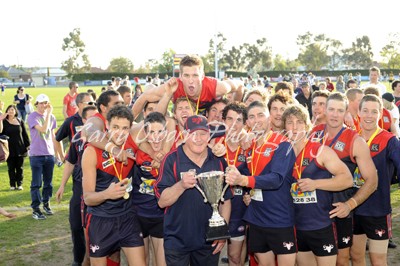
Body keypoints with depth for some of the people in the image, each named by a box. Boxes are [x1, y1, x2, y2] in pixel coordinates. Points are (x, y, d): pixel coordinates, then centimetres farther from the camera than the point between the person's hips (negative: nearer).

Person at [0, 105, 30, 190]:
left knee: (20, 168, 8)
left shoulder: (20, 122, 5)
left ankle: (19, 184, 17)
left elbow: (25, 135, 9)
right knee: (11, 168, 6)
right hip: (10, 149, -1)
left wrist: (28, 145, 5)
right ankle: (12, 185, 15)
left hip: (20, 149, 1)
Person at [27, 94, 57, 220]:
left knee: (48, 182, 13)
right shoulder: (32, 117, -9)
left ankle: (46, 203, 28)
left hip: (49, 154, 5)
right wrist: (48, 113, -20)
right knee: (36, 183, -1)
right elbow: (43, 129, -24)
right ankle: (35, 209, 5)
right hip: (36, 155, -5)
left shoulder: (52, 117, 8)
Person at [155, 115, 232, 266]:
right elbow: (162, 201, -12)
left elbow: (226, 200, 8)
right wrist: (181, 185, -29)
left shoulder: (218, 161, 1)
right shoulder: (172, 160, -10)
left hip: (210, 241, 3)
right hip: (177, 241, -3)